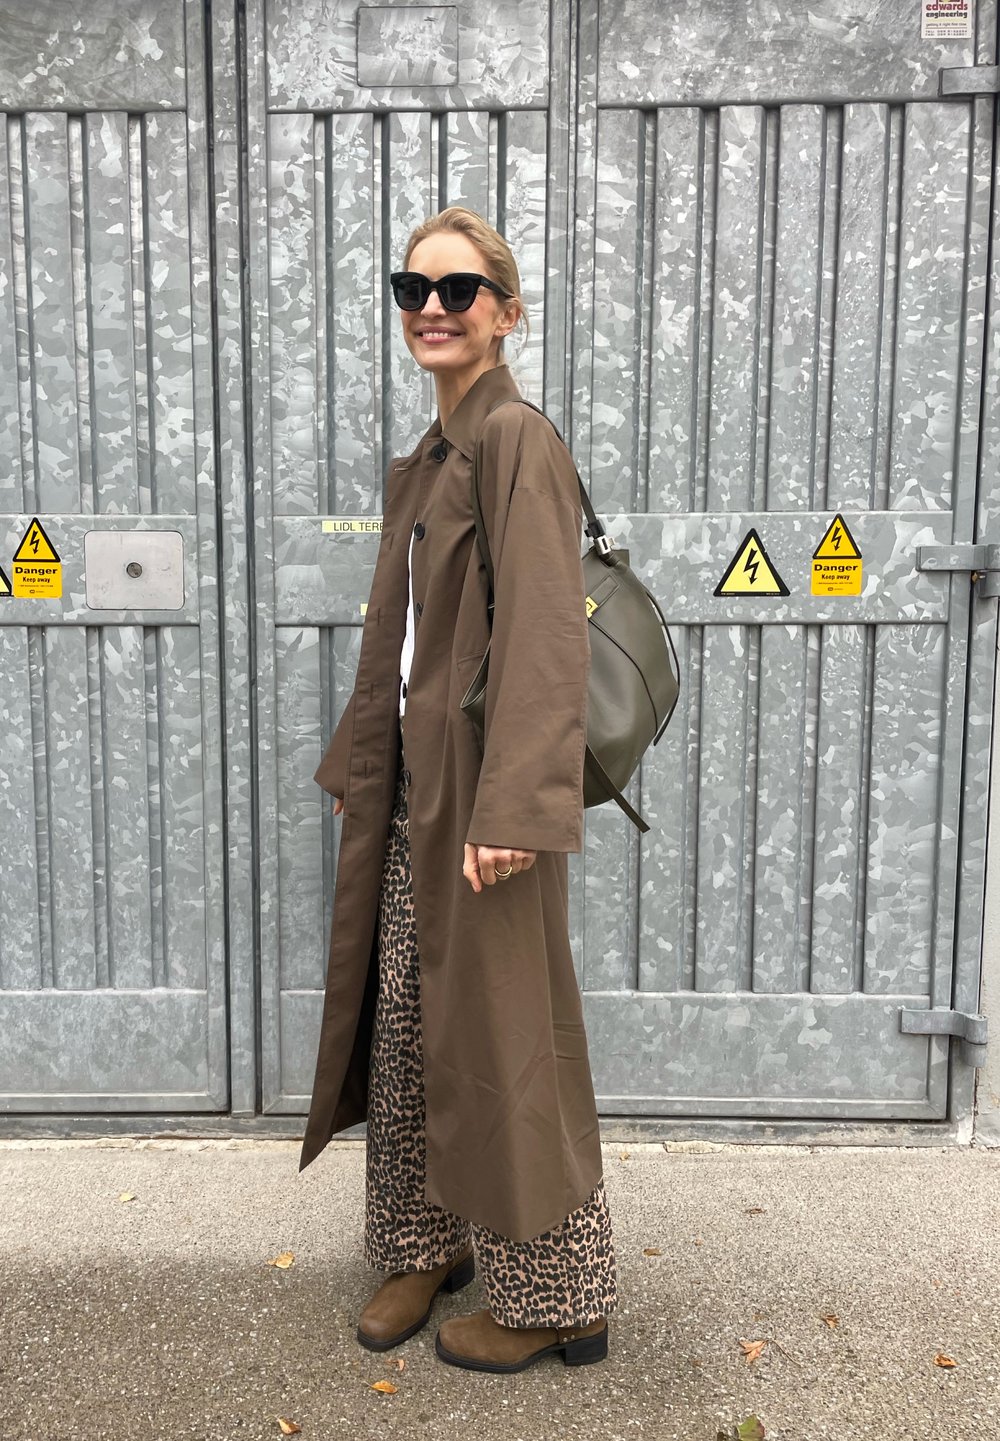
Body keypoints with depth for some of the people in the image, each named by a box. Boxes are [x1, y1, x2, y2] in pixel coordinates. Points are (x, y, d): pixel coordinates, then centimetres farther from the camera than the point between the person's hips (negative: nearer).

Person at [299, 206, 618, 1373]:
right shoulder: (426, 459, 15)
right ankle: (429, 1245, 36)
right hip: (409, 792, 8)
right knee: (402, 1029, 16)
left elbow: (547, 635, -20)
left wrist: (514, 806, -26)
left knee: (497, 1038, 3)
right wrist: (355, 765, 20)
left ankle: (555, 1298, 23)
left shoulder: (516, 439, -12)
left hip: (480, 793, -8)